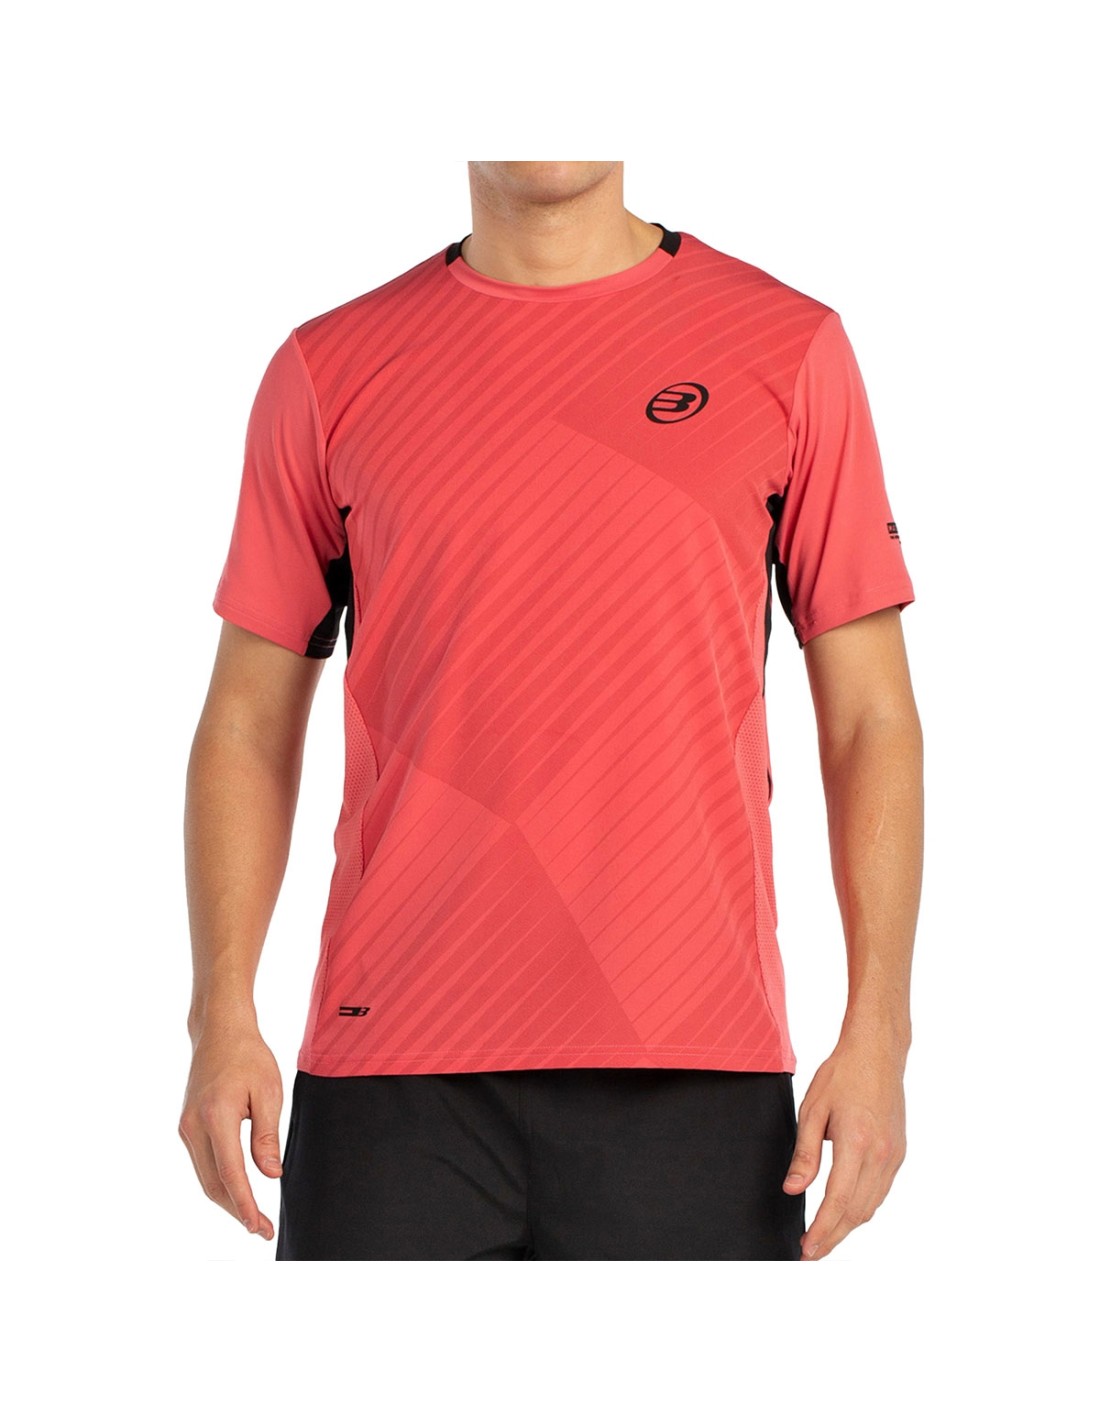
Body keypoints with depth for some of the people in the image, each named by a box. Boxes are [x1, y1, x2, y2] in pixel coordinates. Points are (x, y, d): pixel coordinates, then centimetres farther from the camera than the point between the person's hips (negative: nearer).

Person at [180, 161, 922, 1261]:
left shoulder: (791, 350, 6)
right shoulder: (329, 371, 8)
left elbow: (870, 721, 5)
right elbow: (247, 726, 10)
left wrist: (875, 1034, -3)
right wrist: (223, 1018, -1)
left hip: (690, 1064, 0)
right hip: (392, 1061, 1)